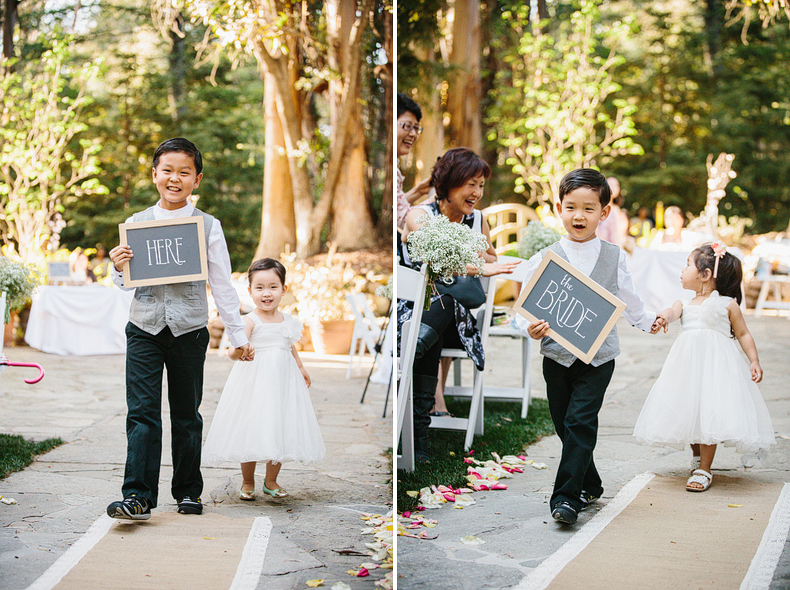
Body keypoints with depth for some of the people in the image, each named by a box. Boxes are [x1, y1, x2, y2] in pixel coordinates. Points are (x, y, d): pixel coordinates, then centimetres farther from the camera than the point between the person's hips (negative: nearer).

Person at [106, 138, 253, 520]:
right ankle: (138, 497, -8)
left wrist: (238, 336, 6)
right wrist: (118, 267, -11)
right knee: (142, 412, -8)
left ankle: (188, 491, 22)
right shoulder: (135, 224, 4)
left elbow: (222, 285, 5)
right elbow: (126, 284, 11)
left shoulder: (208, 226, 1)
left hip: (189, 330, 0)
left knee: (186, 414, 10)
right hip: (144, 328, 0)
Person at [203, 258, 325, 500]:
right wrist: (237, 352, -45)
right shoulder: (251, 321, -11)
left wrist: (301, 368, 31)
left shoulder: (287, 320, 6)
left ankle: (271, 481, 24)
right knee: (251, 430, 1)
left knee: (280, 430, 8)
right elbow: (238, 350, -23)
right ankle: (247, 482, 18)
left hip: (282, 380, 5)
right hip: (255, 381, -5)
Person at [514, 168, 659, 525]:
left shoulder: (614, 258, 2)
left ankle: (566, 496, -9)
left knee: (580, 423, -12)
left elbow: (628, 301, 19)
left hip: (598, 358, -1)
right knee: (565, 426, 10)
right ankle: (590, 487, 29)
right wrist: (531, 329, -22)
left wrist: (648, 321, 30)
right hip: (557, 357, 1)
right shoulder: (543, 260, -2)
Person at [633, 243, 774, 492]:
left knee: (709, 414, -9)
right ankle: (697, 457, 35)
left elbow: (743, 334, 8)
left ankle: (704, 470, 0)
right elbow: (673, 311, -11)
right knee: (689, 414, 9)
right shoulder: (684, 304, 13)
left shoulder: (727, 304, 3)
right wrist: (664, 317, -35)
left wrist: (754, 361, -4)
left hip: (716, 364, -5)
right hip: (688, 365, 5)